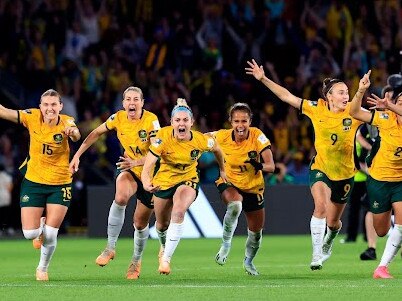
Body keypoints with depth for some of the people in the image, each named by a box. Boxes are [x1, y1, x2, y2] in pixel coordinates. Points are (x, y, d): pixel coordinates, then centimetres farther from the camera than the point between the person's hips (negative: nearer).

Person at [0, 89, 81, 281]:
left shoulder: (66, 122, -15)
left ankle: (43, 268, 24)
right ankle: (41, 228, 33)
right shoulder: (32, 117, -10)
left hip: (60, 185, -1)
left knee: (50, 235, -5)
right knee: (29, 233, -6)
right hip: (33, 182, 1)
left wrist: (72, 132, -61)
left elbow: (76, 136, -38)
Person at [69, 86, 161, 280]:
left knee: (141, 224, 6)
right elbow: (96, 133, 5)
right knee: (121, 197, -34)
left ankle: (136, 260, 35)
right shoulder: (118, 118, -11)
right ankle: (110, 247, -22)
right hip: (129, 170, 2)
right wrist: (77, 155, -1)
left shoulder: (151, 120, -22)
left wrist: (136, 162, -42)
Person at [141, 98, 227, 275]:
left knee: (179, 212, -31)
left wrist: (222, 170, 14)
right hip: (163, 181, 1)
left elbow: (217, 150, 3)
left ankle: (166, 258, -24)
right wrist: (147, 183, -54)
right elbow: (147, 167, -33)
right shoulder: (163, 138, -28)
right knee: (162, 225, 16)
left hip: (187, 181, -1)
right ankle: (165, 245, 54)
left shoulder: (202, 140, -23)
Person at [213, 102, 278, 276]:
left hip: (253, 188, 2)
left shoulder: (257, 136, -20)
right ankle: (226, 244, -16)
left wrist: (260, 166, -44)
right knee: (235, 204, -37)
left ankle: (249, 261, 40)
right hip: (228, 183, -2)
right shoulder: (222, 137, -18)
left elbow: (271, 166, -23)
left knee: (256, 230, 9)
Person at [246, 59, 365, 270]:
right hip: (320, 169, -1)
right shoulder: (317, 109, -7)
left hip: (344, 174, 1)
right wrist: (263, 79, -7)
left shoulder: (353, 112, -9)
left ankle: (329, 241, 48)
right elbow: (287, 97, -3)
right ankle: (317, 254, -23)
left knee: (332, 222, 12)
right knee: (320, 206, -28)